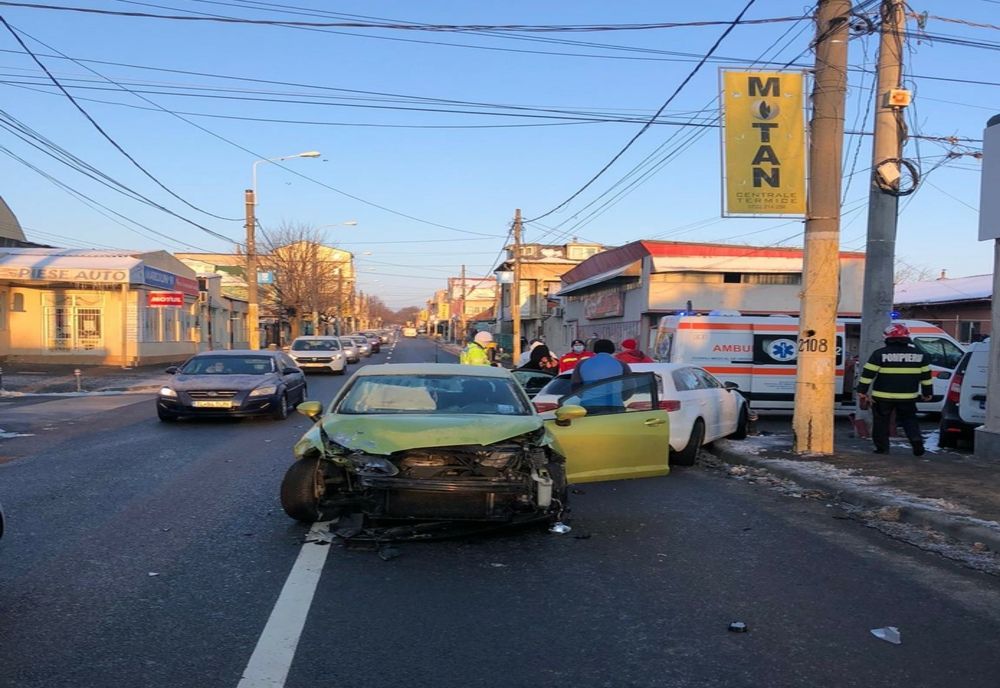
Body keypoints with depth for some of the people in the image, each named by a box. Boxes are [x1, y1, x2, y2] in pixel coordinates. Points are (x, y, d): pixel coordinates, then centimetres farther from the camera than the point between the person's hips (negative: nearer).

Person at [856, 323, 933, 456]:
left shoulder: (879, 354, -7)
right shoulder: (920, 355, 4)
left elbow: (867, 375, -9)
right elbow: (926, 377, 10)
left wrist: (862, 393, -3)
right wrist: (927, 394, 20)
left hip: (883, 397, -3)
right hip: (908, 398, 3)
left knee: (881, 422, 9)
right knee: (909, 420, 19)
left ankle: (882, 447, 11)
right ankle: (917, 441, 3)